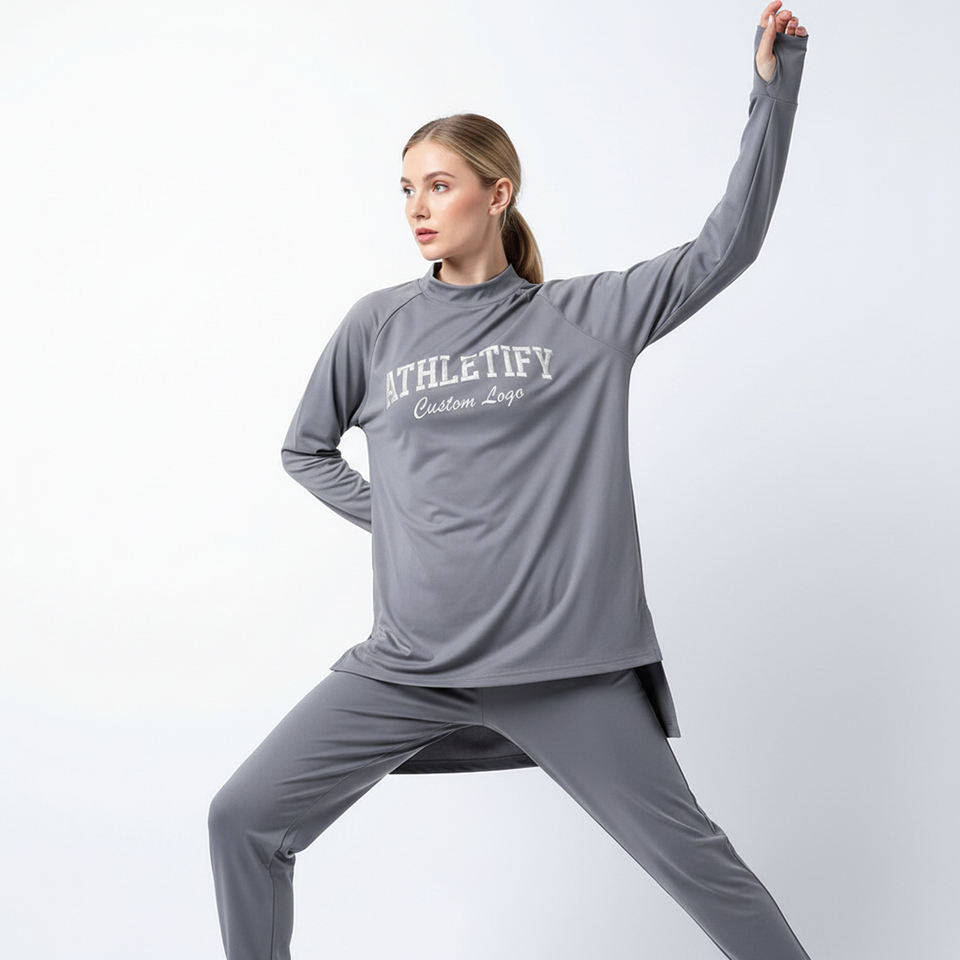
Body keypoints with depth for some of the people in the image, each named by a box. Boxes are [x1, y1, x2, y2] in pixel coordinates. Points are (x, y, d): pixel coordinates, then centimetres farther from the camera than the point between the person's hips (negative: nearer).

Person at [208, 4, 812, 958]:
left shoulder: (587, 315, 2)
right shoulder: (378, 324, 6)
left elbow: (727, 244, -1)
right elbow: (306, 450, 18)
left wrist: (773, 86, -5)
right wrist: (392, 516, 6)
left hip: (564, 660, -2)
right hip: (408, 665, 2)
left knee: (690, 855, 5)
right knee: (243, 819, 2)